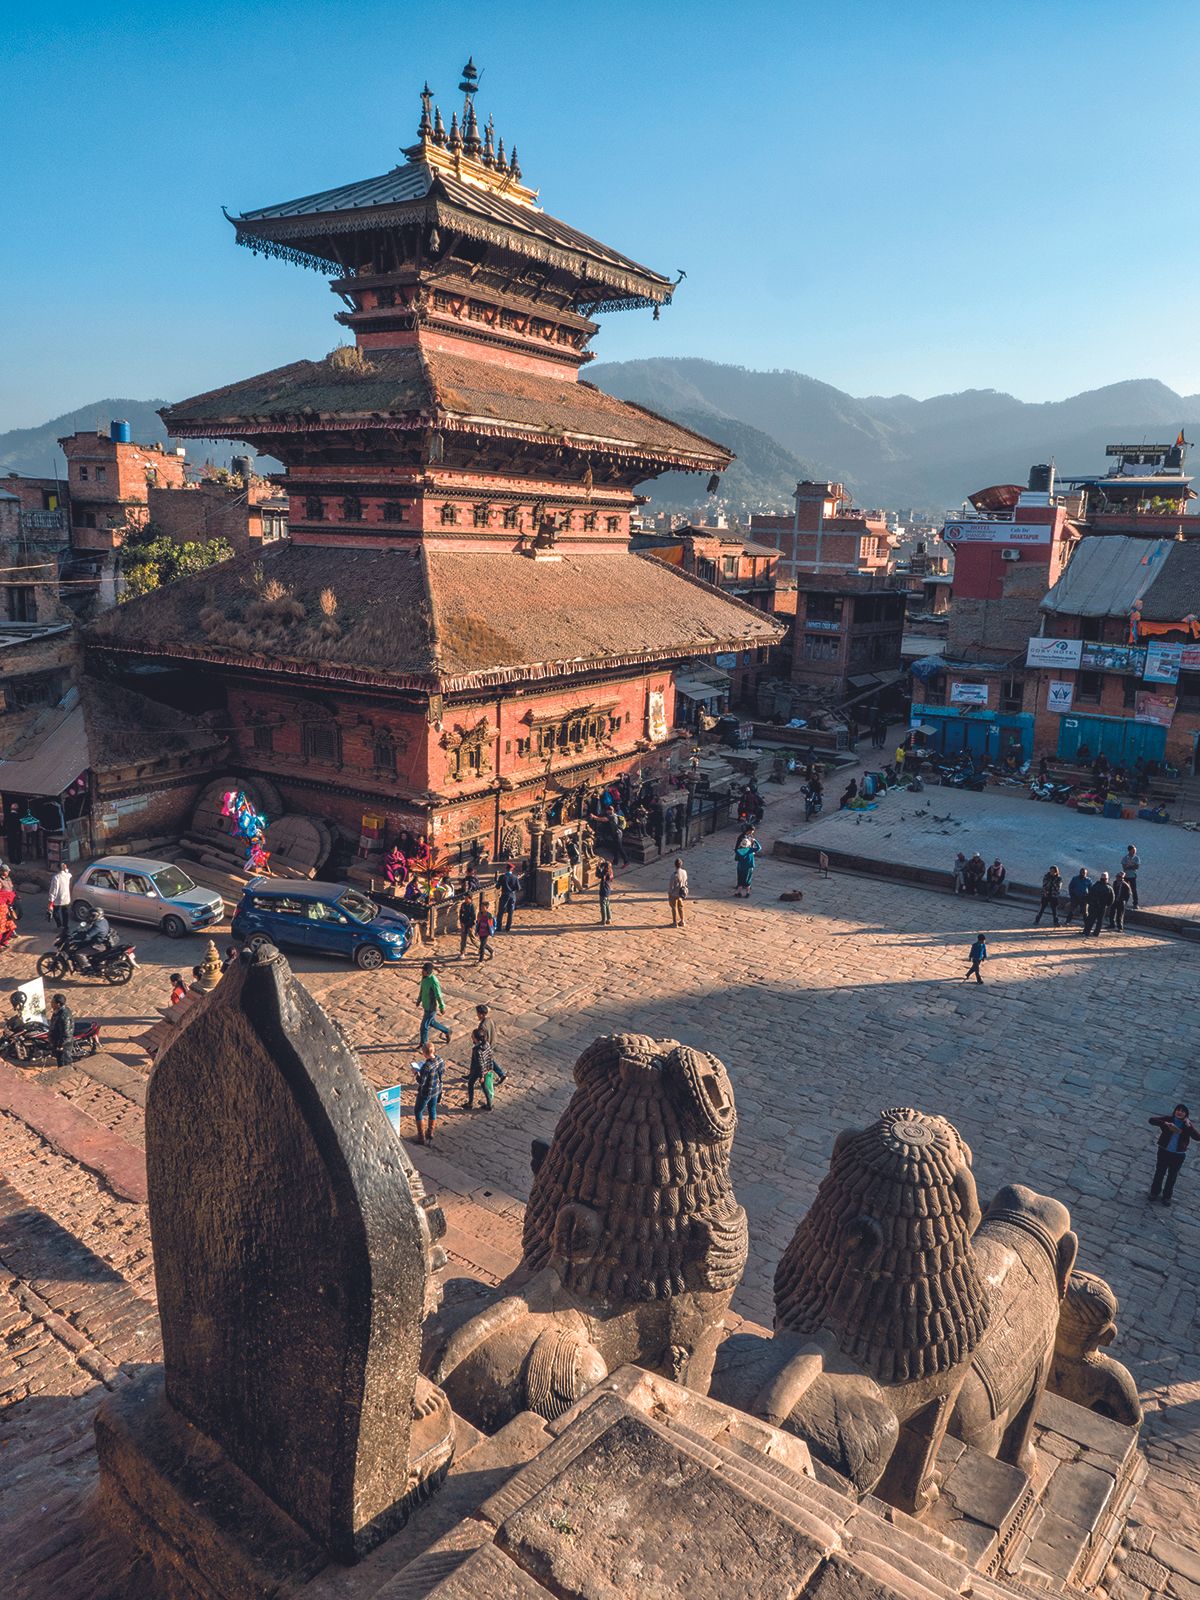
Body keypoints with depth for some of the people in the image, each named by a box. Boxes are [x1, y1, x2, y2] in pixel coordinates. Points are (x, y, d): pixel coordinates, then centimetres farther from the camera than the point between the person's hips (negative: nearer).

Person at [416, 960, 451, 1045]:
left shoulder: (433, 981, -33)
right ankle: (447, 1031, 45)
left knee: (424, 1026, 6)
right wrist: (419, 1000, 21)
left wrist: (442, 1008, -14)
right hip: (426, 1005, 8)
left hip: (431, 1008, -8)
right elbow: (422, 989, 11)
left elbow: (439, 996, -23)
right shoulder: (424, 976, -7)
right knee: (432, 1023, 25)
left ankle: (424, 1044, 28)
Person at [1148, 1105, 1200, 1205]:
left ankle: (1166, 1196, 33)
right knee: (1159, 1172, 15)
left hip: (1178, 1155, 0)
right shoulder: (1168, 1119, -11)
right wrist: (1165, 1124, -32)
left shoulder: (1189, 1125, -11)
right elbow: (1152, 1120, -19)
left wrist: (1189, 1126, -37)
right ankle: (1154, 1192, 33)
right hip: (1164, 1151, 0)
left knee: (1172, 1176, 15)